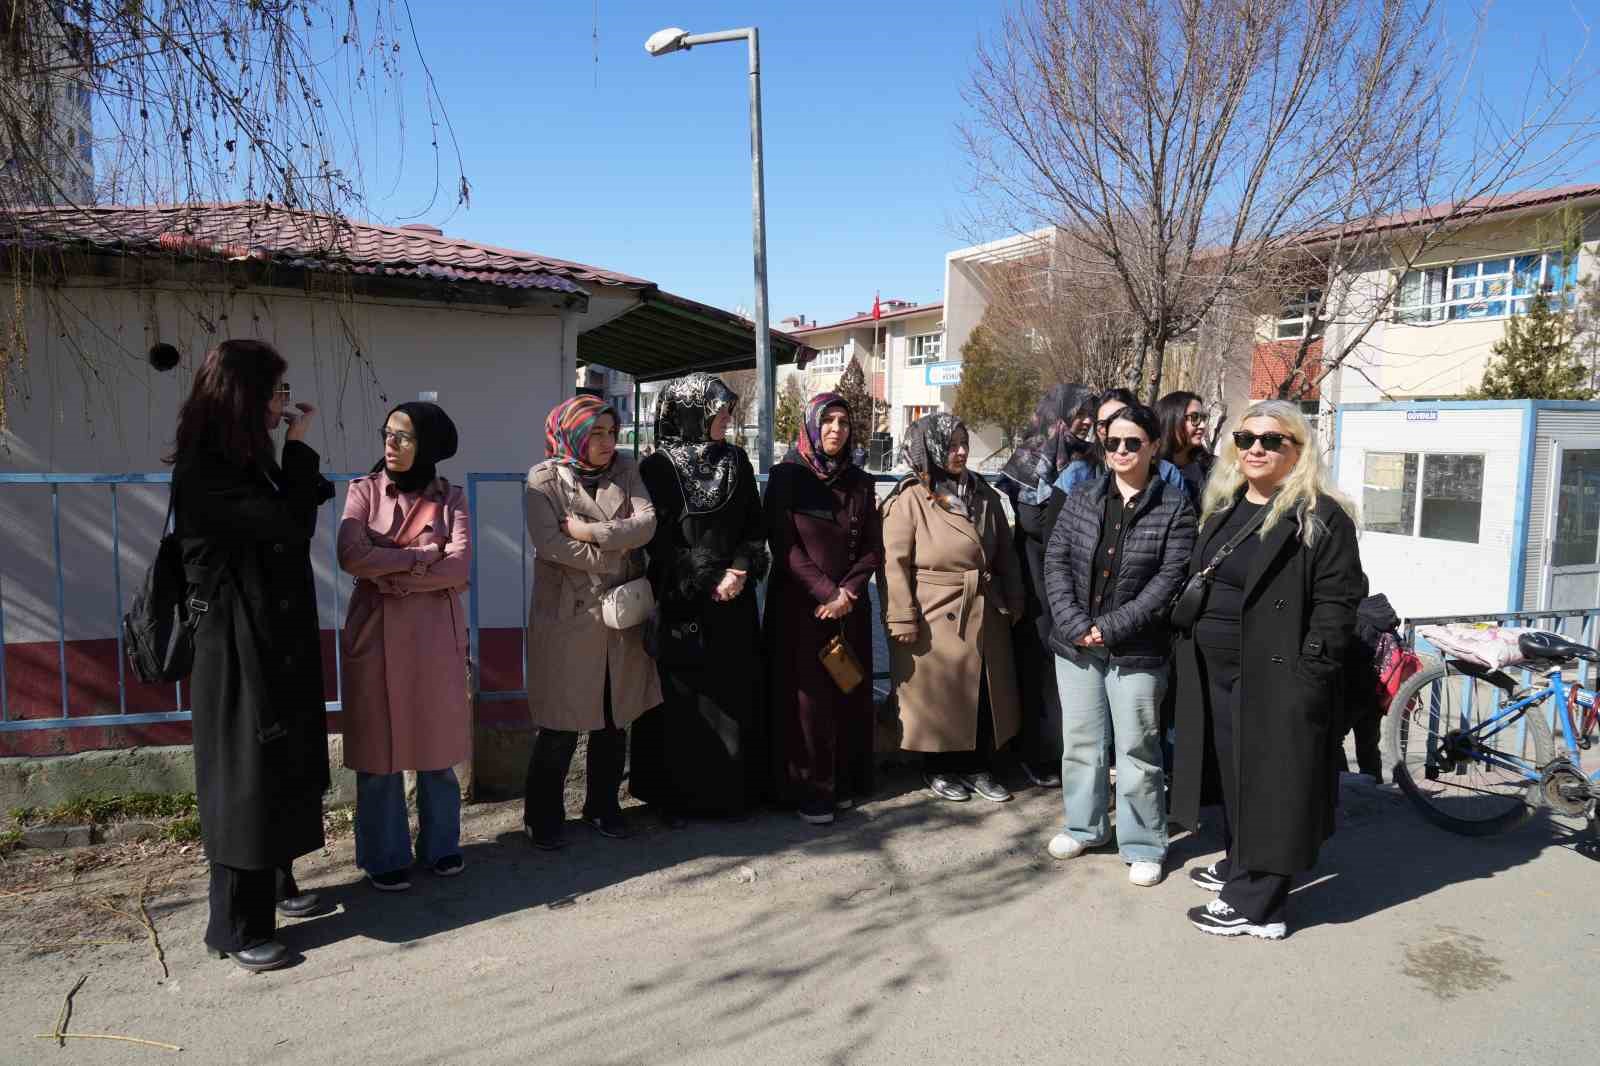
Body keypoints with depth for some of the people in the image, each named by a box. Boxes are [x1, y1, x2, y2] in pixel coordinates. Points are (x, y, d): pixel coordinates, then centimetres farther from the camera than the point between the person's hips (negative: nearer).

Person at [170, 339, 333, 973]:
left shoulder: (241, 462, 11)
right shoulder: (204, 472, -19)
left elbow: (290, 521, 12)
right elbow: (291, 528, -23)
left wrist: (297, 454, 4)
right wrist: (299, 447, -14)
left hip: (277, 640, 10)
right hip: (239, 647, -10)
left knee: (281, 767, 19)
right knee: (246, 776, -1)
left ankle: (274, 884, 36)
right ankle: (236, 929, 12)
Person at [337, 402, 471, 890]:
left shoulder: (450, 497, 3)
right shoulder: (364, 491, 1)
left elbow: (460, 567, -10)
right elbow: (350, 557, -14)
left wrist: (390, 574, -13)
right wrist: (423, 555, -12)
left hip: (436, 635, 1)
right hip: (376, 634, -1)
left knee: (437, 744, 10)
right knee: (380, 749, 5)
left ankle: (440, 846, 27)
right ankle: (385, 856, 19)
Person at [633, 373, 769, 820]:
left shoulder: (736, 461, 10)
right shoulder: (657, 468, -4)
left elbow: (755, 526, 9)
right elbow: (660, 539, -8)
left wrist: (741, 570, -7)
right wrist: (708, 582, -11)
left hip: (734, 602, 4)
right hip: (678, 603, -4)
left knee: (733, 696, 5)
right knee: (680, 700, 1)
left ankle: (730, 791, 17)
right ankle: (673, 796, 13)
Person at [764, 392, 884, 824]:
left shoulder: (859, 482, 9)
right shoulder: (787, 476, -2)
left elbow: (873, 549, 6)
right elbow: (784, 545, -9)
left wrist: (847, 592, -10)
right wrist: (826, 592, -15)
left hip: (850, 607, 4)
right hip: (798, 606, -4)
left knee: (849, 693, 6)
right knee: (807, 696, -1)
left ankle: (845, 781, 17)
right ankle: (809, 789, 8)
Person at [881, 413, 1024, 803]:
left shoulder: (983, 496, 8)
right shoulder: (910, 500, -11)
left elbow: (1005, 554, 13)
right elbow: (895, 563, -13)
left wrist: (1013, 603, 10)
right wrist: (904, 620, -16)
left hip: (985, 616, 6)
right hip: (936, 619, -6)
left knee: (986, 693, 11)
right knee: (939, 695, 5)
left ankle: (979, 767, 26)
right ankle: (938, 769, 23)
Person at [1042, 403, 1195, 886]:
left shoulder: (1174, 507, -3)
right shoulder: (1081, 499, 7)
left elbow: (1169, 579, -9)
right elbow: (1056, 561, 2)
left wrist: (1111, 628, -14)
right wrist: (1075, 624, -11)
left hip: (1136, 649, -3)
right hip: (1075, 643, 3)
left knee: (1137, 748, 5)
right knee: (1080, 741, 14)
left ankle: (1143, 846, 20)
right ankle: (1084, 827, 32)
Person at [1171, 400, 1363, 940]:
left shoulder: (1321, 517, -11)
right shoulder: (1223, 509, 13)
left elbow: (1336, 603, -15)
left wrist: (1308, 676, -20)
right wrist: (1188, 658, 15)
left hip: (1274, 679, -7)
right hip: (1214, 674, 8)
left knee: (1266, 785, 1)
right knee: (1234, 777, 19)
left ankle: (1257, 906, 11)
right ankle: (1238, 866, 36)